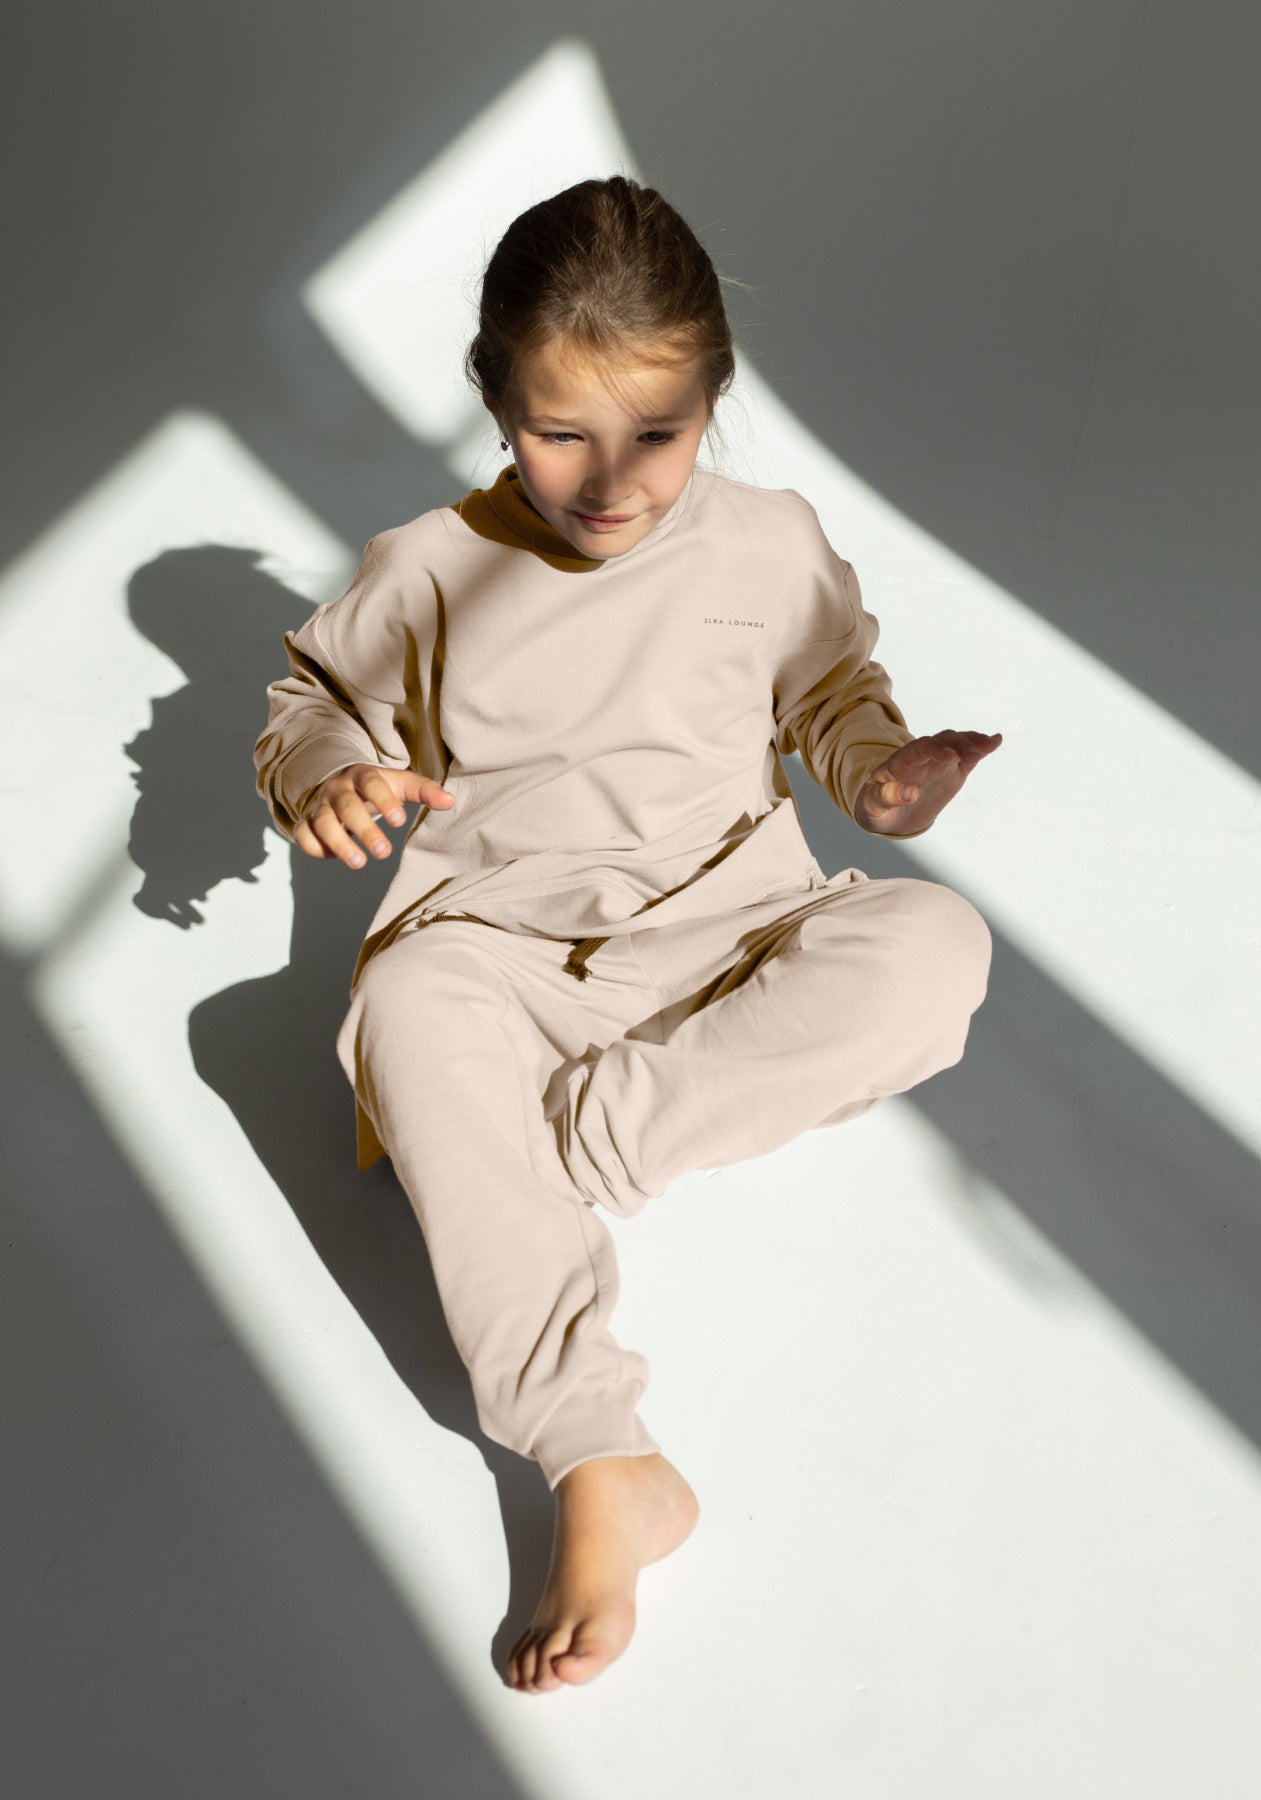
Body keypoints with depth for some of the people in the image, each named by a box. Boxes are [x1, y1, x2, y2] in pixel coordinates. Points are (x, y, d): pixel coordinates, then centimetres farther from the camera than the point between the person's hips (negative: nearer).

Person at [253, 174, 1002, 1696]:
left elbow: (832, 697, 17)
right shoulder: (424, 571, 3)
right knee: (411, 1005, -36)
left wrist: (882, 769, -6)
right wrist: (325, 774, -11)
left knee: (934, 944, -28)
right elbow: (313, 699, 13)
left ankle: (576, 1136, -28)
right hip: (503, 941, 0)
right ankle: (599, 1466, -40)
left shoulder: (770, 546, 5)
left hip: (731, 925, 1)